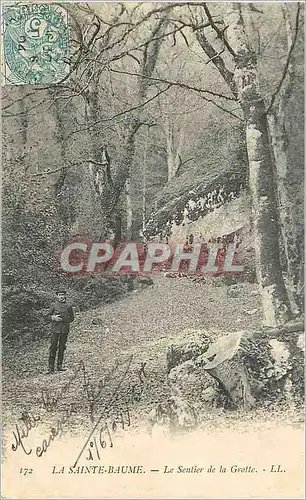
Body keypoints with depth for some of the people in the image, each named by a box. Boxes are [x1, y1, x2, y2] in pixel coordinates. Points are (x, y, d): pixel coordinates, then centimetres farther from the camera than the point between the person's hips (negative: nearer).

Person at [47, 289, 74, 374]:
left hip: (65, 329, 2)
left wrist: (65, 320, -5)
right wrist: (53, 317, -10)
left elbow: (72, 317, 12)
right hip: (55, 329, -2)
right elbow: (48, 315, 10)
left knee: (62, 348, 7)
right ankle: (51, 367, -2)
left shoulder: (68, 306, 8)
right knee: (53, 347, -5)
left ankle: (59, 365, 16)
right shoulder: (54, 305, 5)